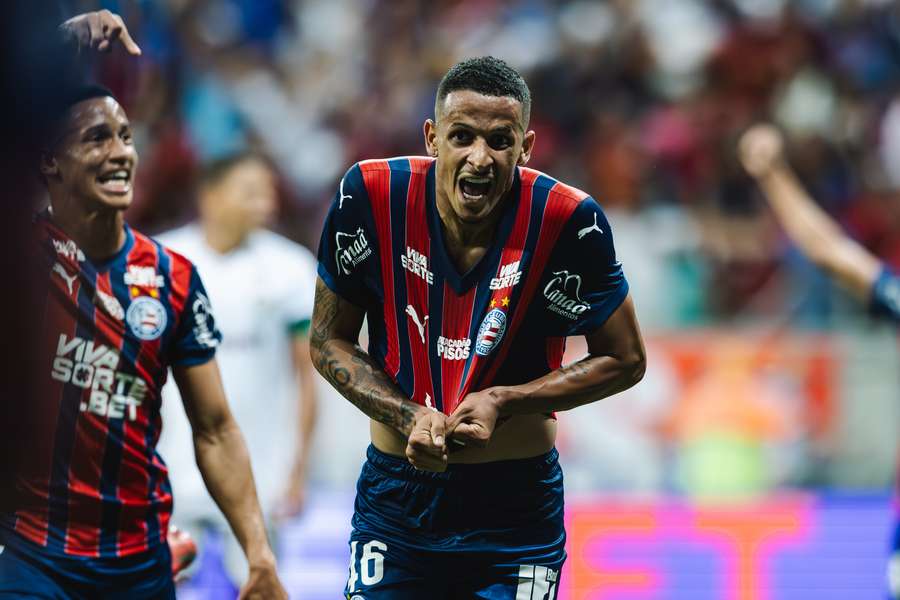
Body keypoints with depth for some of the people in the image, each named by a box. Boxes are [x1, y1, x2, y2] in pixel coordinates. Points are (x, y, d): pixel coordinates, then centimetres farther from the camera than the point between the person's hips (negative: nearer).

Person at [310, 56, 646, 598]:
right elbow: (328, 341, 1)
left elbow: (625, 360, -4)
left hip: (516, 507, -1)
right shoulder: (371, 196, -12)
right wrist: (409, 417, -15)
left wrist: (502, 404, -16)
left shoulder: (566, 220, -16)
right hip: (395, 490, 1)